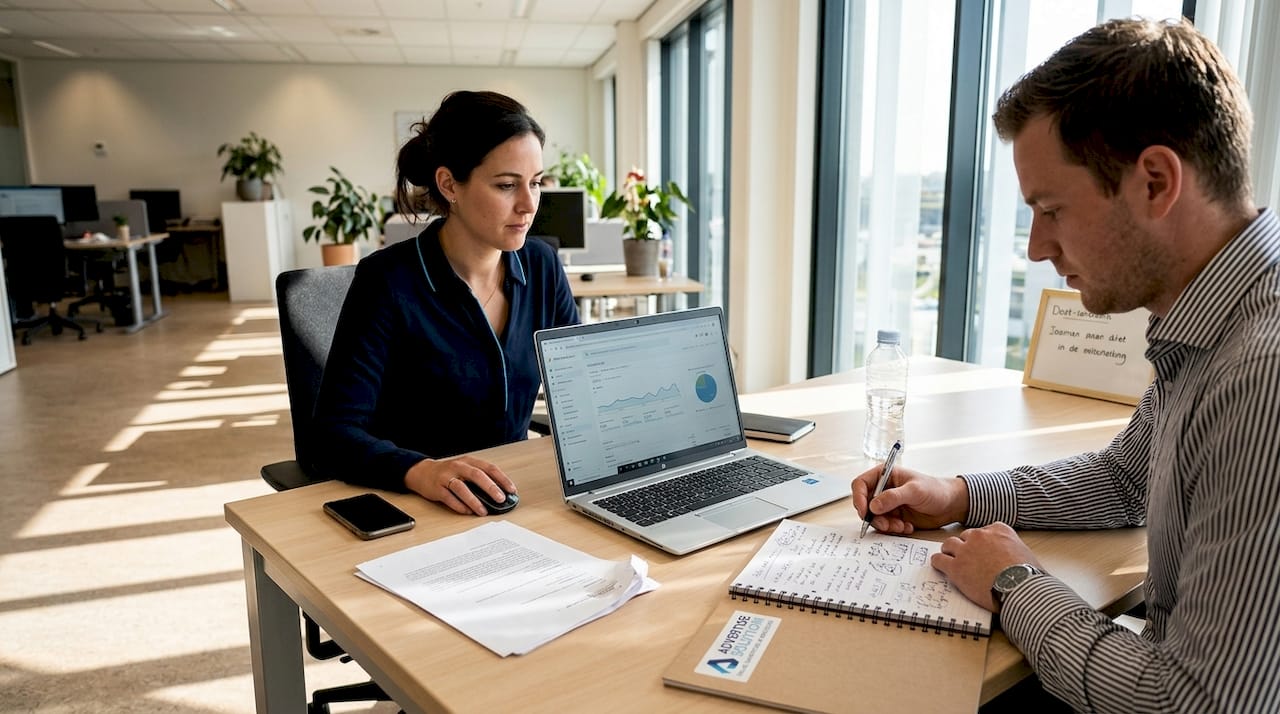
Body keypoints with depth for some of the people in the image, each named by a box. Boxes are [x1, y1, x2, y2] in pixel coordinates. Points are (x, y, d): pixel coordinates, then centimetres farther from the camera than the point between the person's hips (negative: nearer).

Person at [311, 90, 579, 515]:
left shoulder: (542, 267, 0)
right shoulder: (389, 282, -15)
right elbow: (332, 435, -18)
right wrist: (420, 471, -36)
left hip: (510, 504, 4)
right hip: (410, 511, -4)